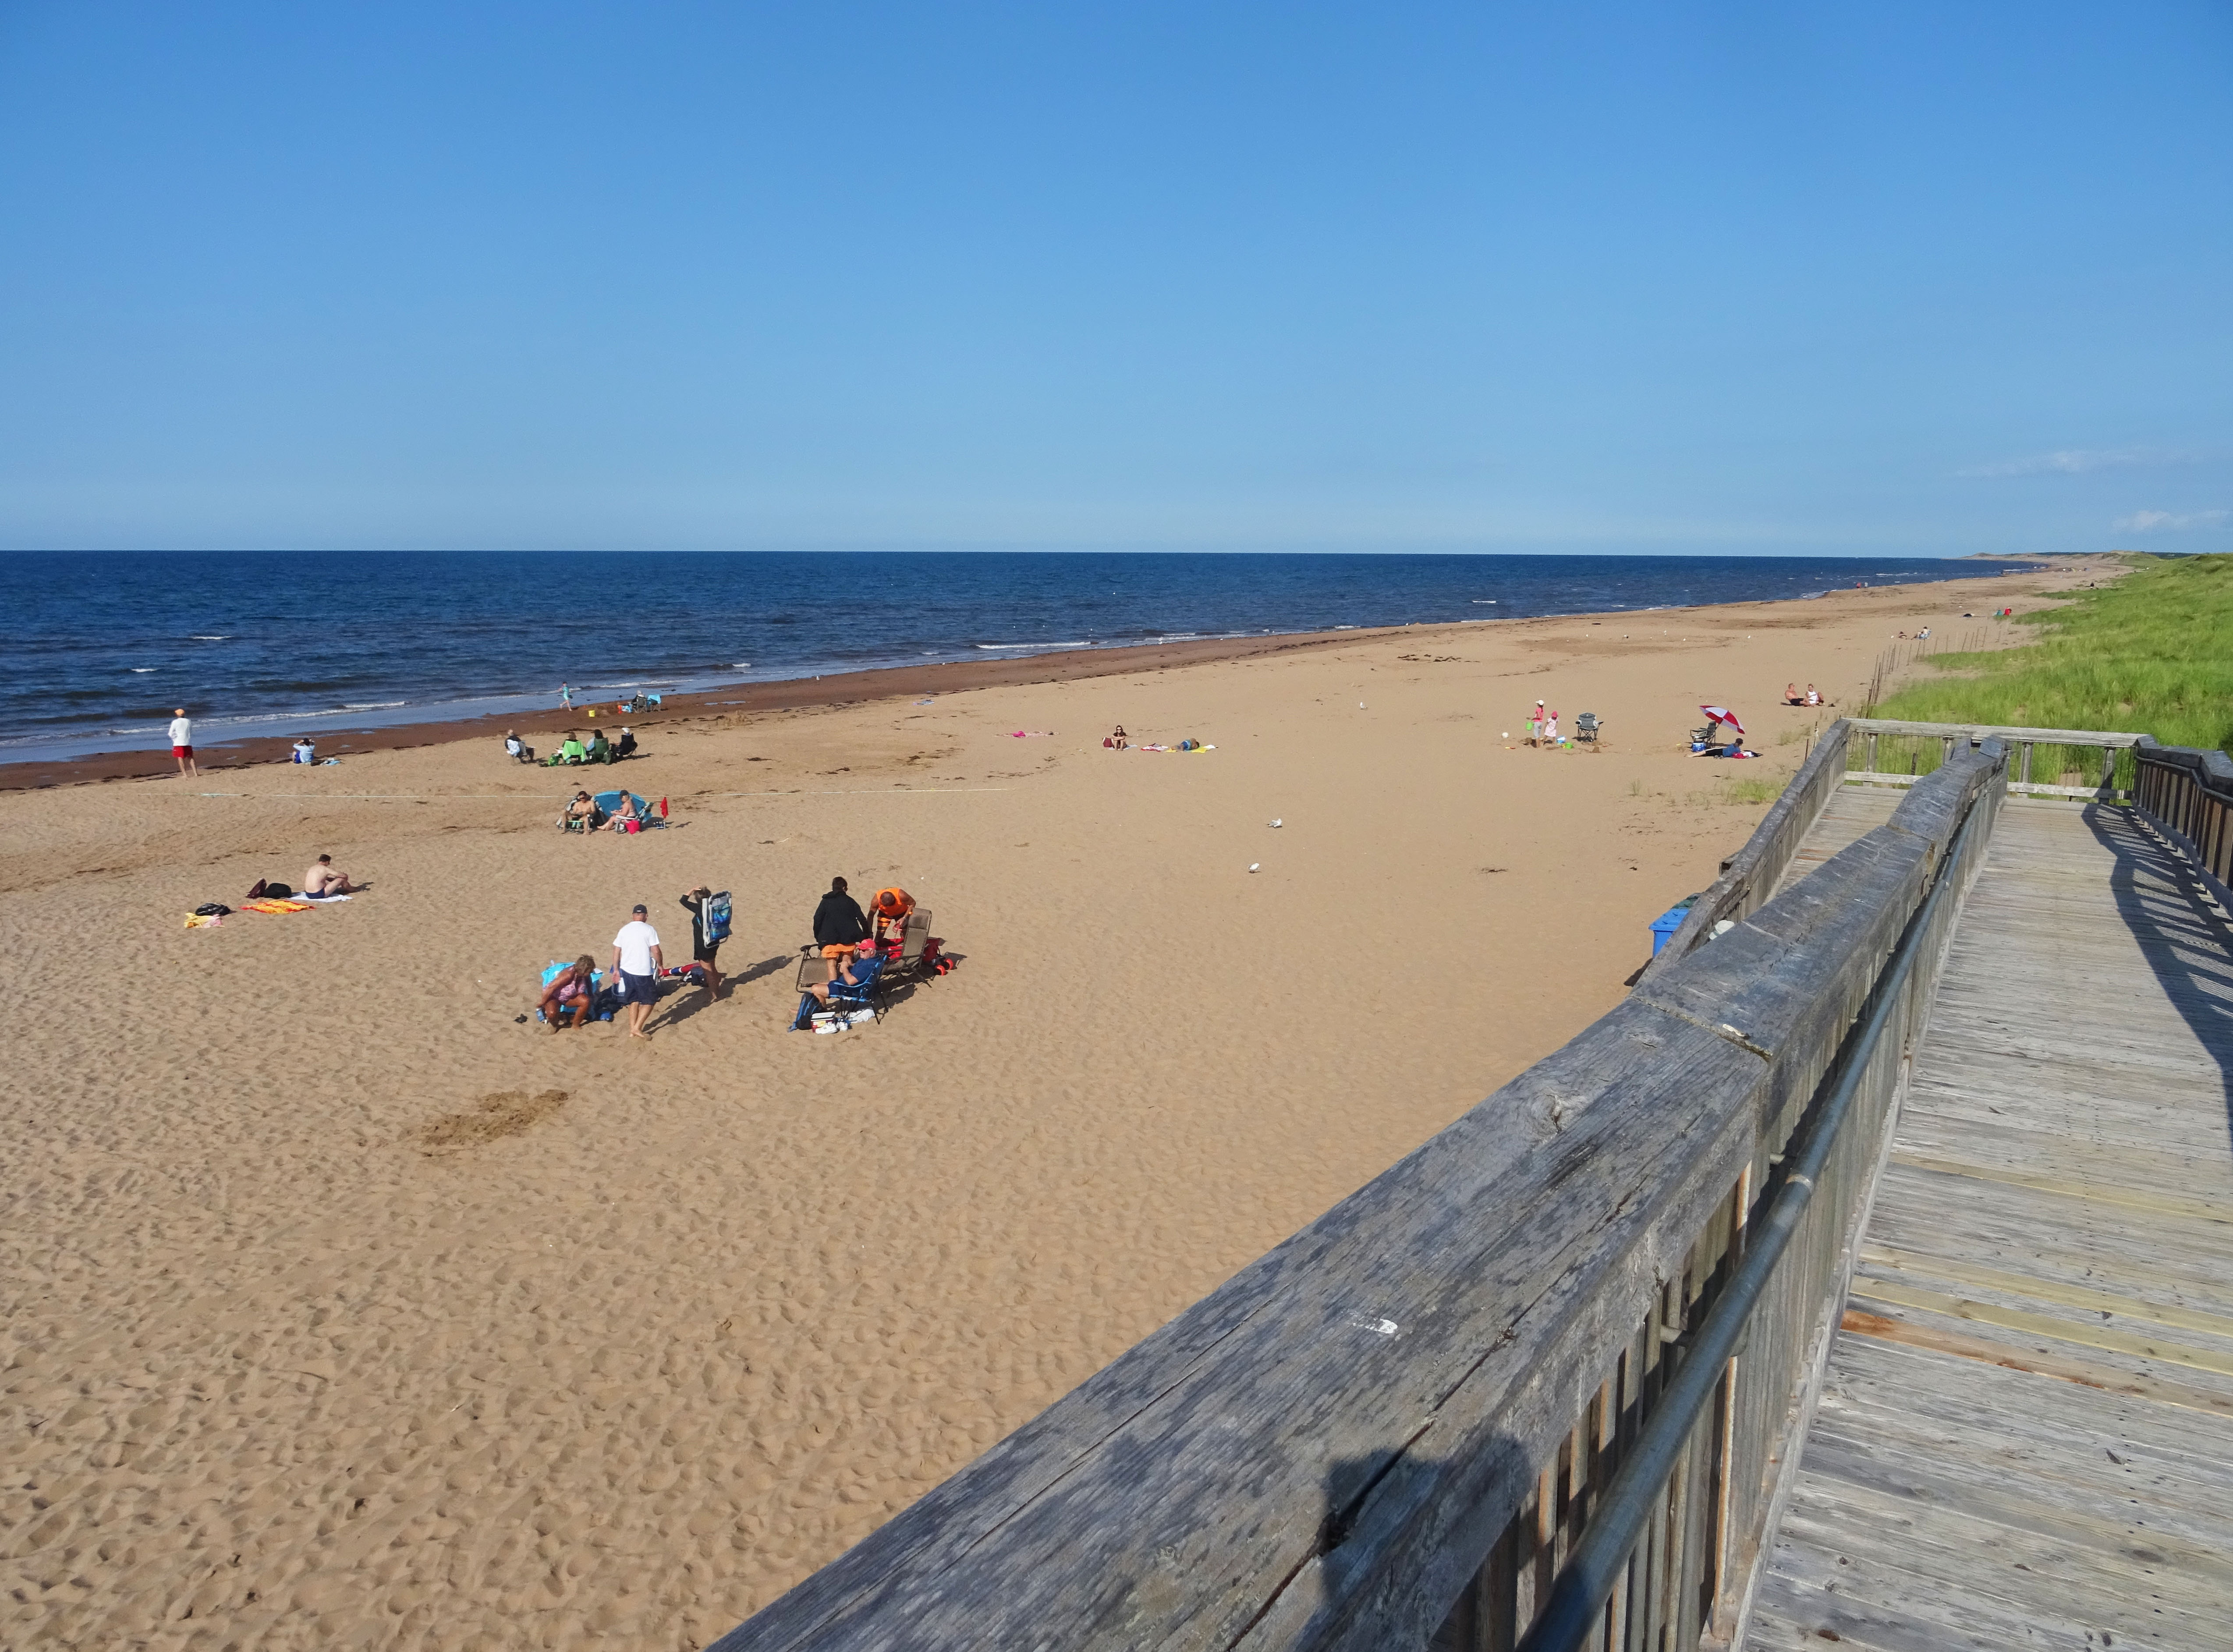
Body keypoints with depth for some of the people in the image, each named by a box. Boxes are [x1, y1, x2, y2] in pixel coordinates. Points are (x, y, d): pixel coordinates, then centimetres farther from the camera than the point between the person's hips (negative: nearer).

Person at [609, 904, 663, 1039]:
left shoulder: (624, 930, 5)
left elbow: (616, 952, 8)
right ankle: (637, 1028, -3)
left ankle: (632, 1030, 15)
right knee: (649, 1001, 7)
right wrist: (660, 964, 6)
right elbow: (656, 952, -10)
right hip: (644, 972, -5)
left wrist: (616, 969, 18)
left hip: (627, 970, 5)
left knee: (634, 1001, 17)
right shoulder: (649, 930, -9)